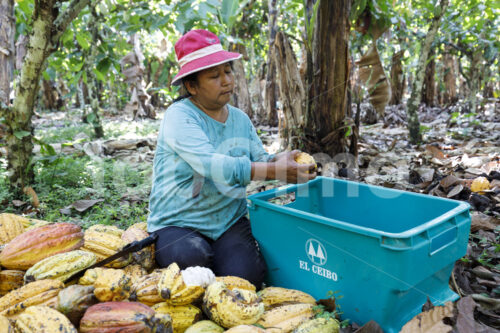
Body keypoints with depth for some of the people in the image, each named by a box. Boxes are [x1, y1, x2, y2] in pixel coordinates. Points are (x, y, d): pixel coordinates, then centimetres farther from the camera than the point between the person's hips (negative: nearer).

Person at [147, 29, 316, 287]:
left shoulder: (240, 119, 11)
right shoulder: (180, 115, -13)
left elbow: (260, 160, 8)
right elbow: (211, 165, -28)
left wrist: (279, 160, -18)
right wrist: (276, 171, -34)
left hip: (230, 220, 4)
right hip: (178, 223, -3)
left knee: (247, 275, -21)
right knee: (193, 258, -33)